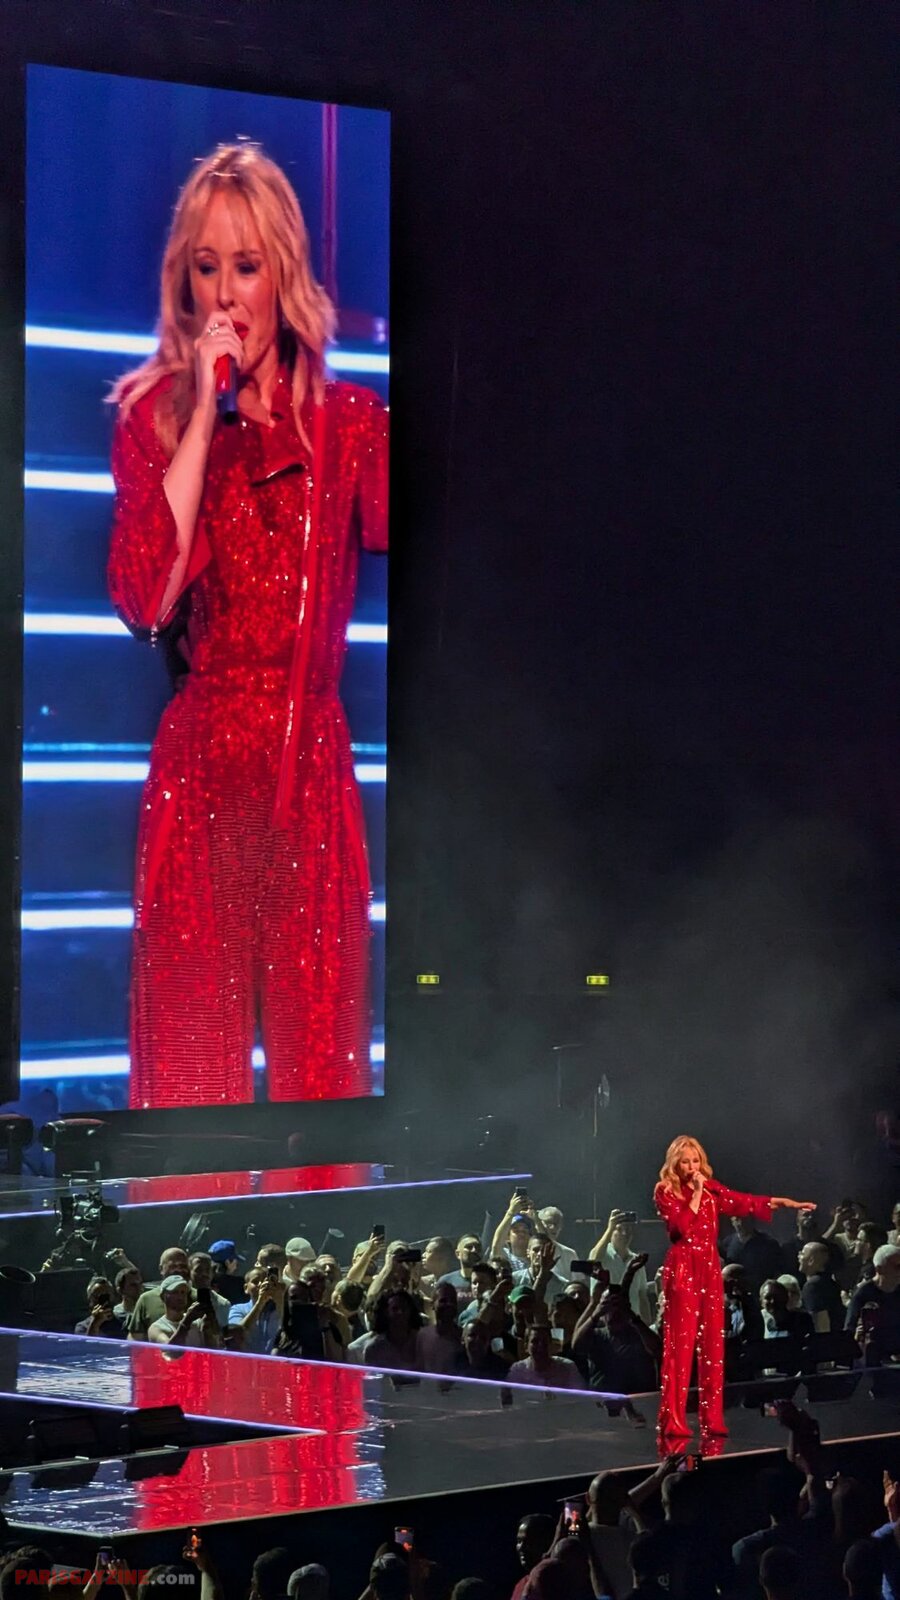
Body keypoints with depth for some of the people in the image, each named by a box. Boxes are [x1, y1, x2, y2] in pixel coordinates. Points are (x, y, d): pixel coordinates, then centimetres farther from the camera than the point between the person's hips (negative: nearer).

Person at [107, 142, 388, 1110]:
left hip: (315, 778, 1)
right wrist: (205, 414, -9)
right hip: (197, 776, -1)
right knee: (192, 1075, -3)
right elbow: (144, 597, -10)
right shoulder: (156, 418, 7)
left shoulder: (348, 423, 11)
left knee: (321, 1062, 0)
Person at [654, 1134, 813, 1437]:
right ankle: (673, 1419, -8)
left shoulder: (710, 1189, 13)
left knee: (713, 1343, 3)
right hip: (682, 1269, -5)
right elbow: (682, 1227, -16)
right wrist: (696, 1193, -13)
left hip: (710, 1268, 6)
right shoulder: (665, 1192, -2)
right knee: (681, 1343, -9)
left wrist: (784, 1203, 1)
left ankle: (712, 1416, 6)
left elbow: (743, 1202, 9)